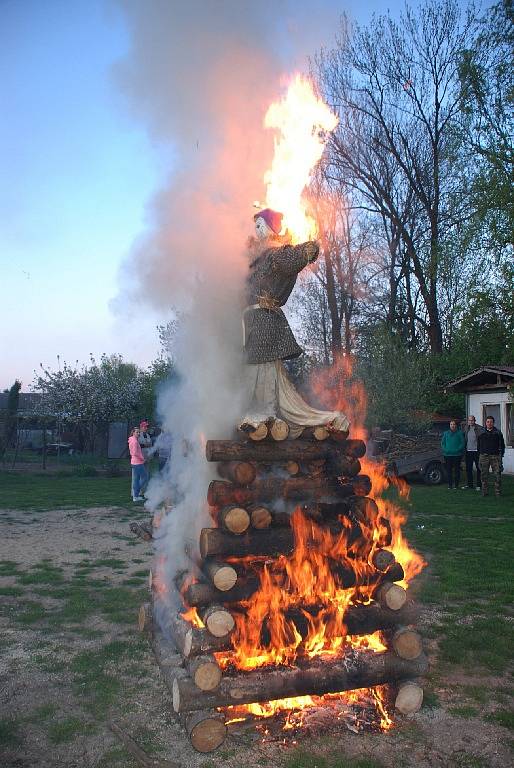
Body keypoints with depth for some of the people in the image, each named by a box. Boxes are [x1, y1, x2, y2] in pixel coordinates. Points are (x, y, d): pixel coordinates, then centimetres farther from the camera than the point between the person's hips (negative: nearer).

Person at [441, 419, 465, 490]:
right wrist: (445, 449, -5)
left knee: (457, 470, 2)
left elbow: (463, 443, -2)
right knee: (449, 470, 4)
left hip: (457, 454, -2)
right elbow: (442, 443, 12)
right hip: (447, 454, 3)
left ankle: (456, 484, 10)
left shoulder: (459, 433, 1)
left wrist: (458, 450, -14)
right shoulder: (446, 433, 10)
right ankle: (450, 484, 12)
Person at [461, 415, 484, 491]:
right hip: (468, 451, 5)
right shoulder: (465, 428, 8)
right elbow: (463, 438, 17)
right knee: (468, 469, 11)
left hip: (477, 451, -5)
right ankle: (470, 484, 21)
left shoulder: (480, 429, -6)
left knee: (479, 469, 2)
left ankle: (479, 485, 9)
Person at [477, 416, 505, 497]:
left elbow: (502, 445, 10)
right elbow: (479, 446, 14)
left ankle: (497, 492, 2)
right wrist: (479, 455, 6)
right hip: (484, 456, 1)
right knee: (484, 475, 2)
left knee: (497, 474, -4)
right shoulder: (481, 433, 10)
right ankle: (484, 491, 8)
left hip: (495, 456, -1)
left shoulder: (498, 433, 7)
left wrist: (501, 455, 1)